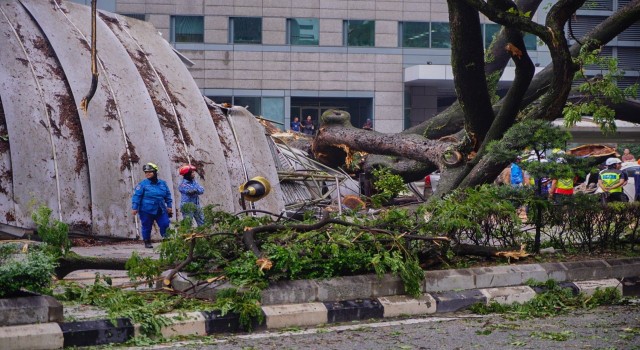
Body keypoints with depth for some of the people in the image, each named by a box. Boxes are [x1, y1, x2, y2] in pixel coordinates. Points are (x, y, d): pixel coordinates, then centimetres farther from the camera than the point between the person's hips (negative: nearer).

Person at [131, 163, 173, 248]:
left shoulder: (162, 183, 8)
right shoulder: (142, 184, -5)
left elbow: (168, 196, 17)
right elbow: (136, 196, -7)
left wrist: (169, 206, 14)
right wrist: (135, 208, -12)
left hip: (160, 211, 3)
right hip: (146, 210, -3)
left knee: (165, 225, -2)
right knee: (147, 227, 4)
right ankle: (147, 242, 18)